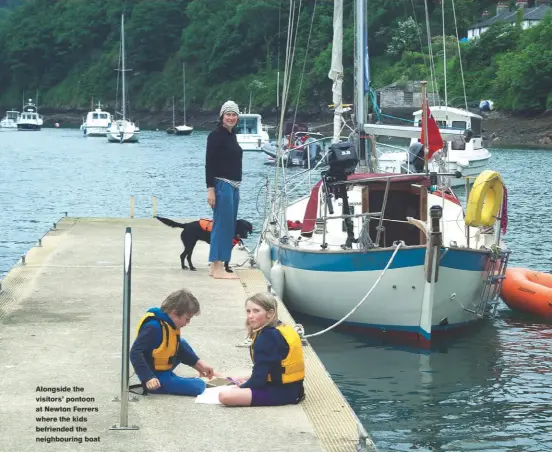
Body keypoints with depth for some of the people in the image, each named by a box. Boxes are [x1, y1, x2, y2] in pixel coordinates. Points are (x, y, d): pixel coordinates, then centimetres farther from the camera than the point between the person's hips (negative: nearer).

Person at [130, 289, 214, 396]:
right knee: (198, 386, -15)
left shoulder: (171, 325, 5)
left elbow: (179, 348, 20)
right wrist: (148, 378, -36)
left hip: (165, 369, 9)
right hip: (157, 378, -9)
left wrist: (199, 364, 14)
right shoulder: (154, 327, -26)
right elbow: (136, 353, -29)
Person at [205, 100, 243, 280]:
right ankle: (218, 268, -5)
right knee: (223, 224, -8)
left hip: (233, 186, 9)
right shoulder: (216, 135, -10)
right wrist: (210, 189, -20)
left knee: (227, 225, 10)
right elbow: (209, 163, -14)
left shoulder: (232, 135, 15)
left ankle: (215, 266, 15)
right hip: (221, 185, -9)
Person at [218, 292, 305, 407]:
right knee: (236, 380, 30)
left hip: (283, 392, -10)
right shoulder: (281, 328, 8)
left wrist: (243, 387, -2)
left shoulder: (267, 337, -21)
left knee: (225, 396, -24)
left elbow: (259, 381, -21)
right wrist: (247, 382, 9)